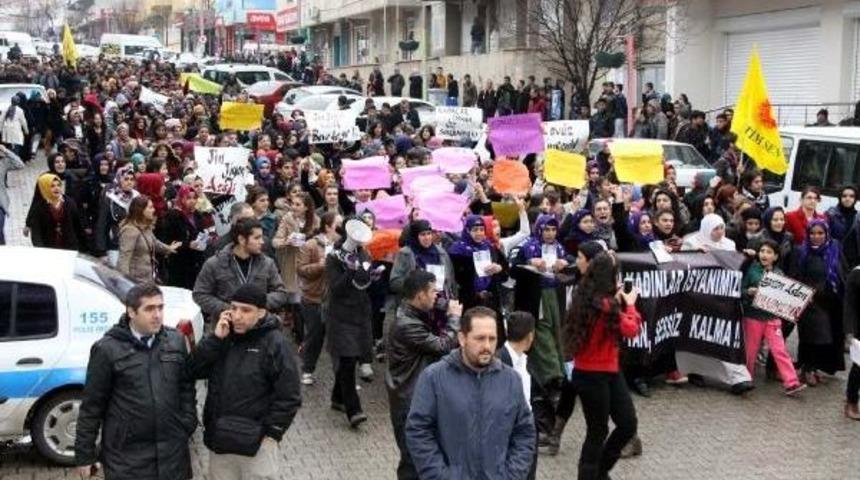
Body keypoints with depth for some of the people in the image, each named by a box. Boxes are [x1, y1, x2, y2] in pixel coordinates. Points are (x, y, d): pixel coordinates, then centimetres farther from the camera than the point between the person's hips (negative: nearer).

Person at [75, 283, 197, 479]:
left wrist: (187, 426, 5)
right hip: (127, 458, -3)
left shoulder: (176, 341, 4)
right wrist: (85, 455, -3)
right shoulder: (107, 349, -8)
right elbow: (91, 405, -5)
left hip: (173, 453, 4)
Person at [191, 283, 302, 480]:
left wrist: (271, 434, -12)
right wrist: (216, 338, -14)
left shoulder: (275, 344, -12)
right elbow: (196, 370, -4)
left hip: (257, 444, -5)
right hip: (219, 440, 5)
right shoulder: (223, 336, 5)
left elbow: (289, 397, -11)